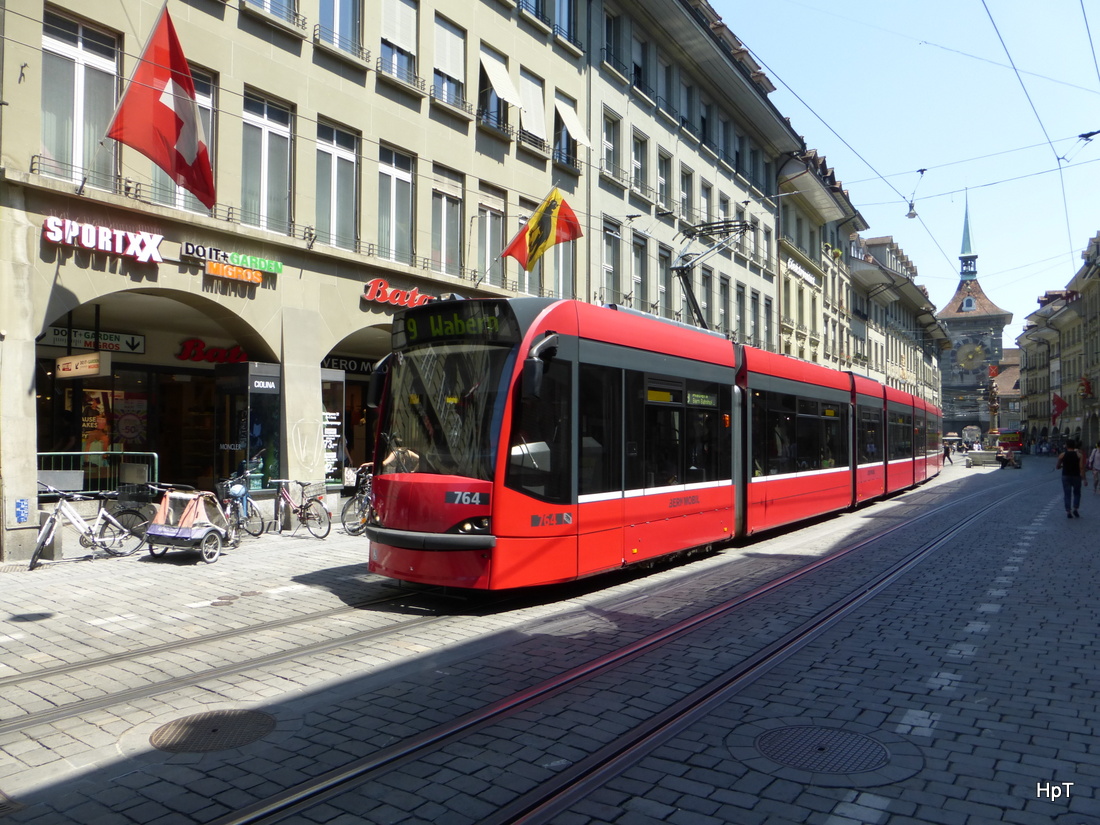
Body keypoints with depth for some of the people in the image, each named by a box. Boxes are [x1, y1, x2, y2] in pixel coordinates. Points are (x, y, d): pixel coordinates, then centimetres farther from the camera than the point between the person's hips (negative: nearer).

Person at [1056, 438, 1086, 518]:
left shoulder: (1062, 455, -3)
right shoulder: (1079, 455, -5)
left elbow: (1057, 467, 3)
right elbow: (1081, 467, -12)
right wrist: (1083, 478, -10)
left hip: (1066, 476, 0)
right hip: (1076, 476, 0)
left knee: (1067, 494, 4)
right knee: (1077, 493, 16)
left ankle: (1068, 512, 1)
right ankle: (1075, 509, 4)